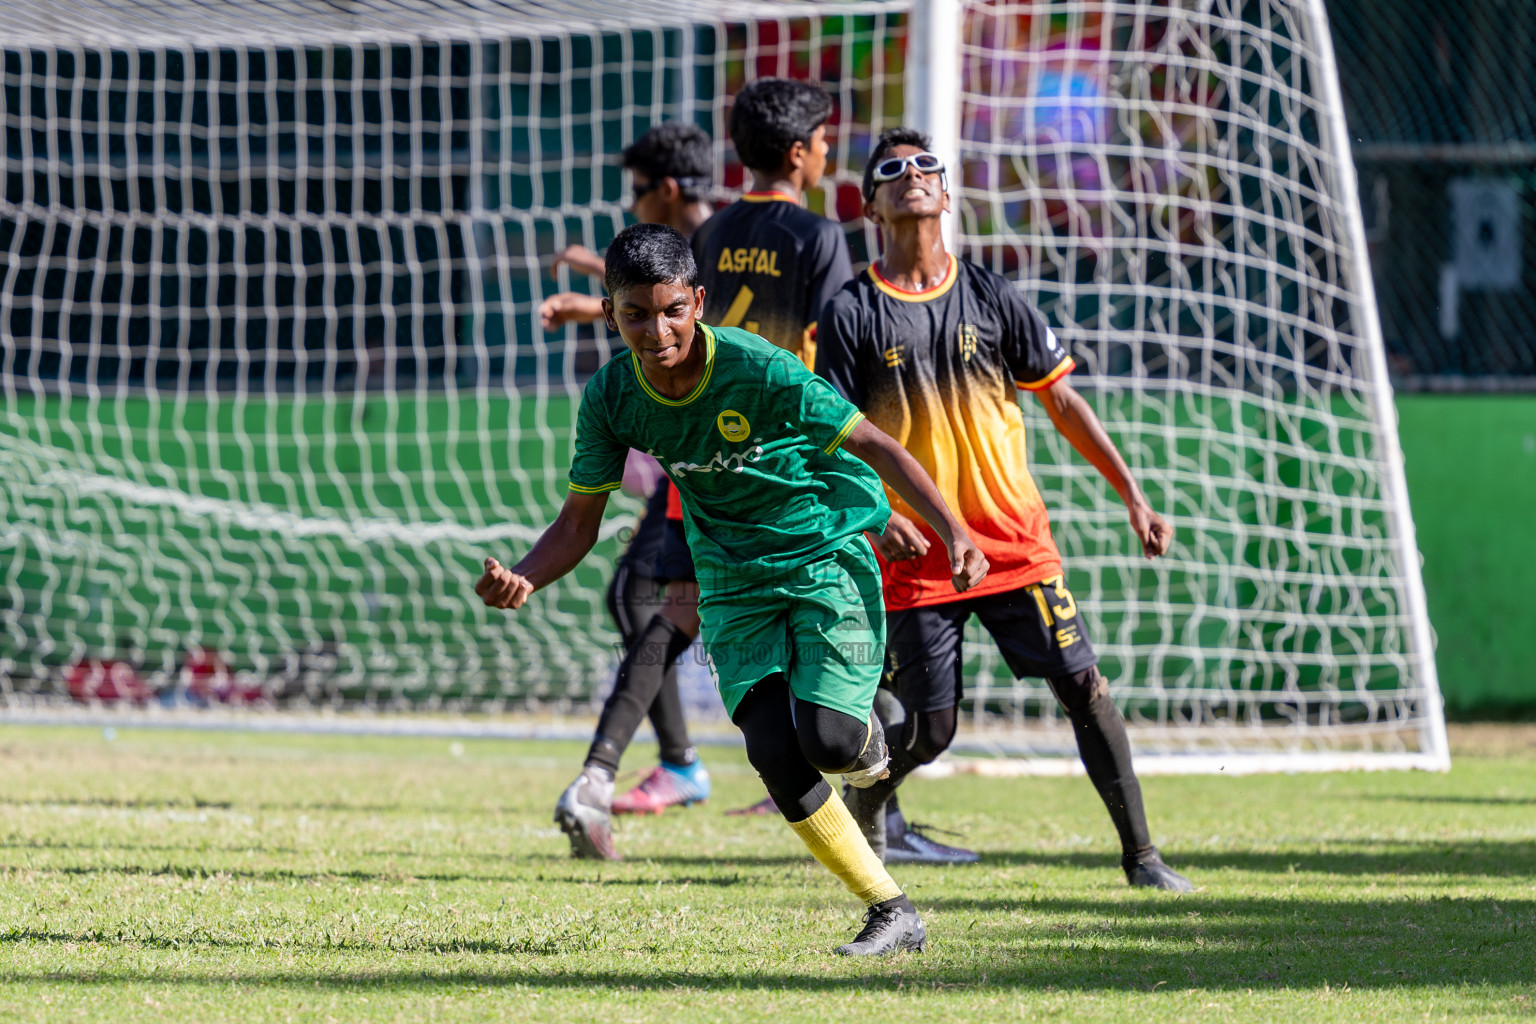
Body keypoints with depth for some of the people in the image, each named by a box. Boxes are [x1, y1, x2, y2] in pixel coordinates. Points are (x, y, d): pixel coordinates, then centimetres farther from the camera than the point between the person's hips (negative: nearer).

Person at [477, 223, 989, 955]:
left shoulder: (759, 371, -22)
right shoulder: (611, 398, -9)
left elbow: (873, 446, -14)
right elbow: (579, 522, 0)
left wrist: (953, 533, -22)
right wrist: (523, 580, -21)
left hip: (827, 558, -4)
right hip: (734, 586, 4)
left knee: (825, 738, -23)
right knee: (775, 752, -15)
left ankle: (865, 735, 17)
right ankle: (892, 913, -3)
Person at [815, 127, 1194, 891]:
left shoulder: (991, 297, 5)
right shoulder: (851, 314, -2)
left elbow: (1062, 401, 10)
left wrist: (1133, 498, 6)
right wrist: (878, 515, -22)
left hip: (1015, 544, 2)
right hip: (915, 558, -2)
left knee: (1083, 686, -7)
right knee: (927, 730, -2)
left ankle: (1139, 854, 0)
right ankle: (860, 810, 30)